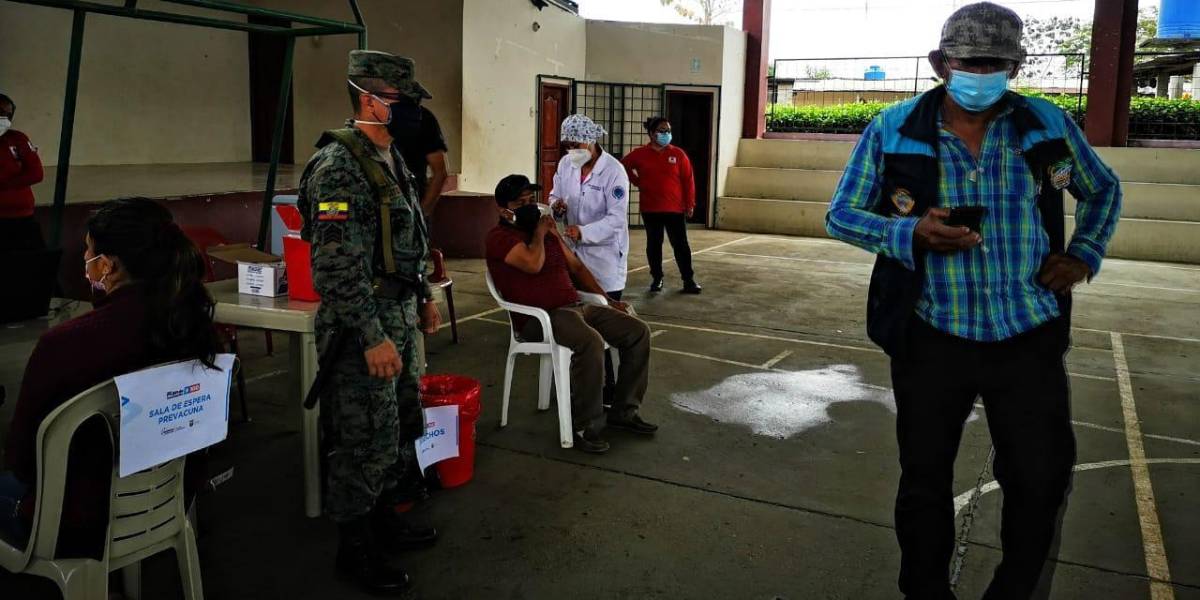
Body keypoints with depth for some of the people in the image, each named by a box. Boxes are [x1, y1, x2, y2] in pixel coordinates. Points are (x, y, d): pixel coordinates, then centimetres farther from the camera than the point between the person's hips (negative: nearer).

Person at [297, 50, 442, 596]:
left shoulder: (391, 158, 11)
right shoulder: (338, 166, -20)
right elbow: (336, 265, -25)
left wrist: (423, 296, 21)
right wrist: (373, 337, -25)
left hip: (398, 316, 10)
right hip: (364, 326, -10)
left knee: (401, 425, 20)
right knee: (365, 440, 2)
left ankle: (384, 518, 37)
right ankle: (355, 549, 19)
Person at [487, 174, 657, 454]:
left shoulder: (546, 228, 20)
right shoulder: (500, 237, -5)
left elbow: (576, 266, 25)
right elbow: (533, 264, -23)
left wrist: (607, 299, 17)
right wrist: (538, 233, -4)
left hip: (575, 306, 8)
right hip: (540, 317, -8)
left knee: (638, 332, -4)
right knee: (591, 342, -36)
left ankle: (624, 411, 6)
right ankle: (585, 427, -21)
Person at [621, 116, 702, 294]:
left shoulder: (678, 154, -2)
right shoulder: (640, 154, 0)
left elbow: (688, 180, -1)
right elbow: (623, 166, 17)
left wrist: (690, 204, -3)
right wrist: (637, 182, 7)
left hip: (675, 209, -1)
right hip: (650, 209, 1)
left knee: (680, 244, 0)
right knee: (654, 244, 8)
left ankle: (688, 280, 5)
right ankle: (656, 278, 19)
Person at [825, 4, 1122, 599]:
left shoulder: (1048, 124, 2)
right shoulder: (893, 130, -5)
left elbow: (1103, 190, 19)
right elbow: (841, 215, -1)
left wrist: (1084, 255, 2)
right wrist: (910, 233, -19)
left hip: (1030, 337, 2)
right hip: (932, 337, -1)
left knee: (1042, 480, 9)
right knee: (925, 481, 11)